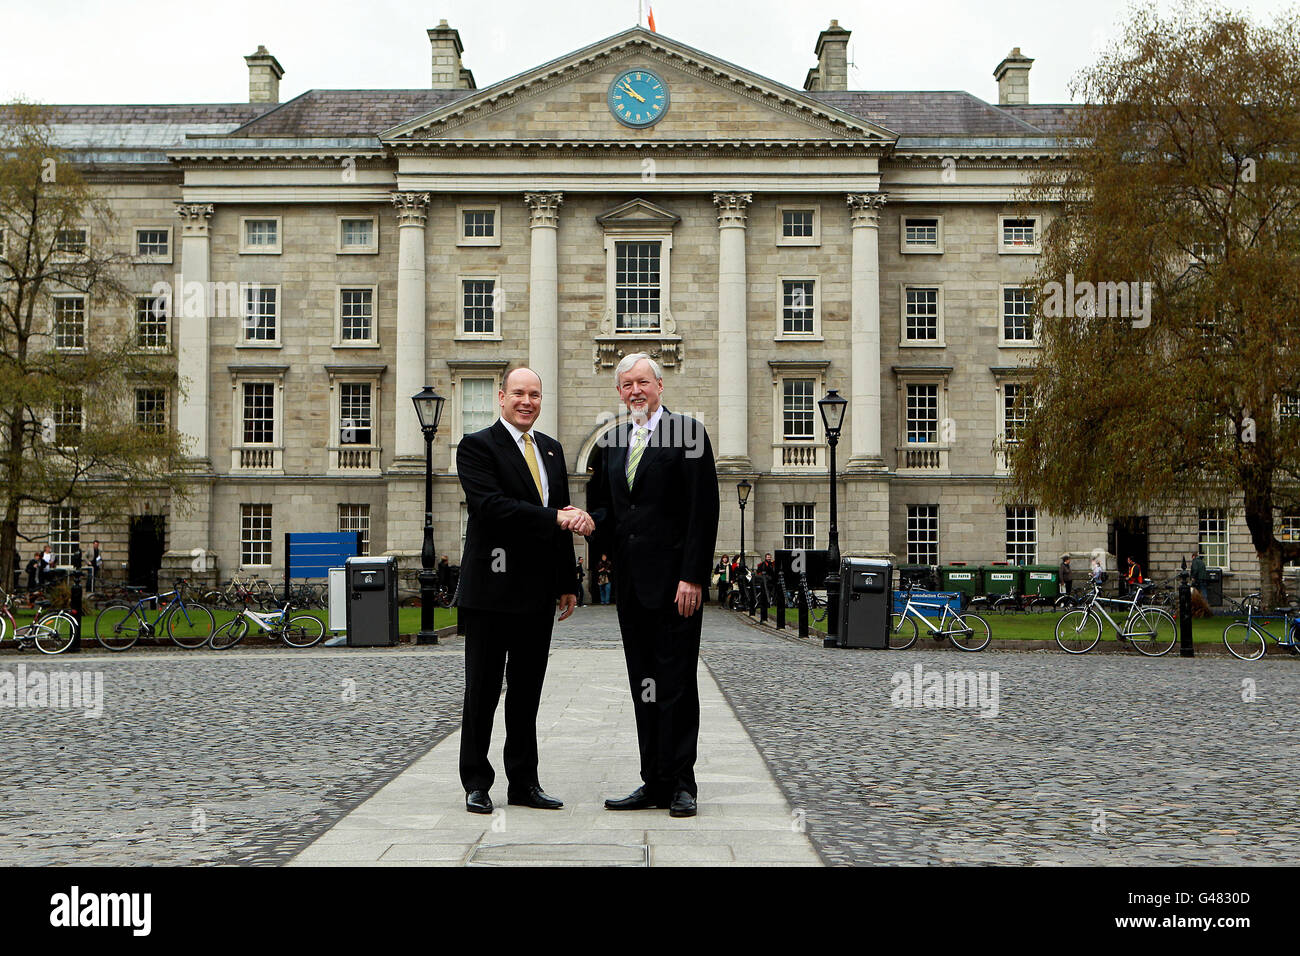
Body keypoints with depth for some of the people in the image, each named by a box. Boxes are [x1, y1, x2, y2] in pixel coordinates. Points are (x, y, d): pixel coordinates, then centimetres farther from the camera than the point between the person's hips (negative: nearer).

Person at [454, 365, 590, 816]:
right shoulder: (477, 446, -5)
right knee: (482, 690, 2)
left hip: (538, 592, 6)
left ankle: (524, 782, 19)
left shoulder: (552, 449, 15)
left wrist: (567, 583, 13)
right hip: (492, 588, -6)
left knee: (527, 690, 11)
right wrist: (556, 519, -23)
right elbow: (491, 506, -20)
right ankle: (476, 783, 13)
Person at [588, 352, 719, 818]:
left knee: (676, 684, -2)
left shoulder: (687, 432, -4)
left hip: (674, 581, -6)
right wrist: (592, 518, -4)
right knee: (643, 686, 9)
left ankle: (679, 784, 6)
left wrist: (692, 577, -16)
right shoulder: (613, 443, 17)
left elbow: (704, 509, -10)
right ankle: (654, 783, 17)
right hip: (632, 582, 7)